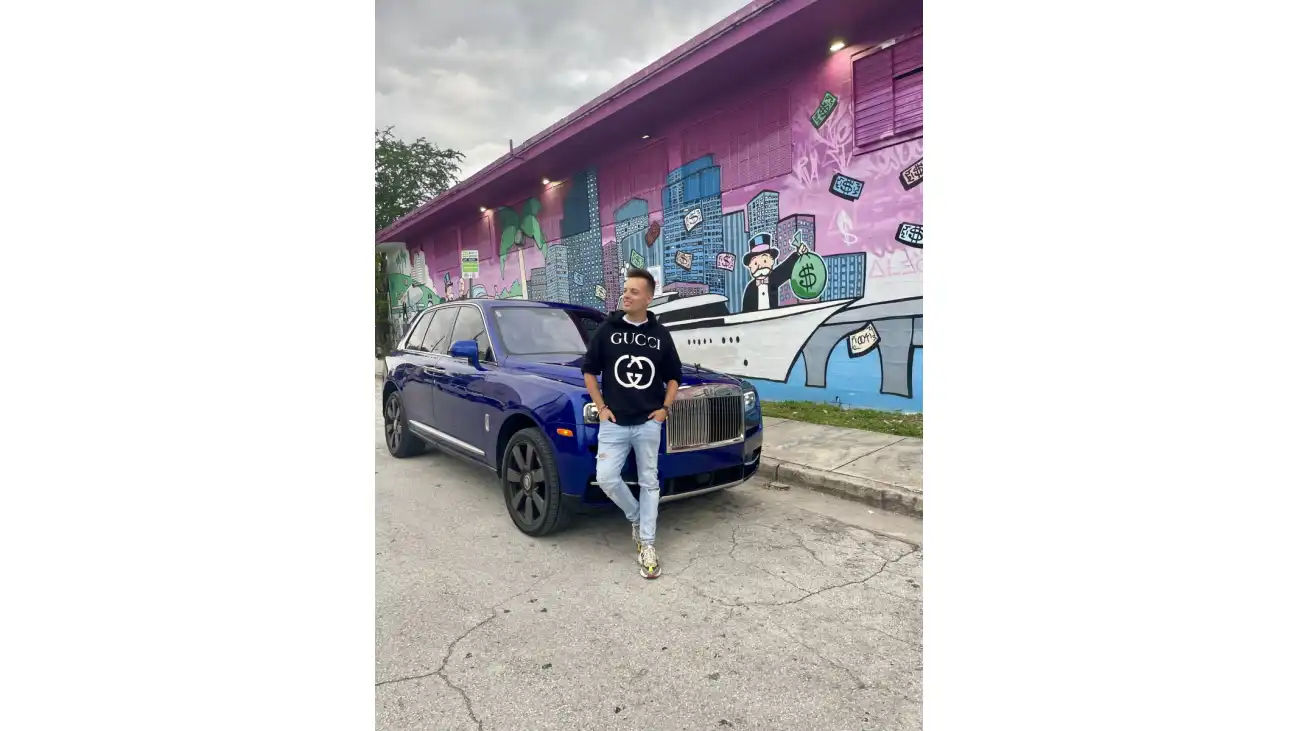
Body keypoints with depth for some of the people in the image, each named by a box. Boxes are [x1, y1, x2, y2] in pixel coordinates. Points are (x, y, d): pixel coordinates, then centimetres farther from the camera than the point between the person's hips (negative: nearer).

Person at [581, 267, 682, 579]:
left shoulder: (660, 335, 2)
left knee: (649, 482, 5)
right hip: (614, 423, 0)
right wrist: (601, 407, -1)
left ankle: (647, 545, 16)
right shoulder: (607, 330, -1)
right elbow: (589, 370, 7)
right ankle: (637, 518, 20)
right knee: (606, 478, -8)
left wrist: (664, 408, 0)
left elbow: (673, 377, 13)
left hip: (648, 424, 0)